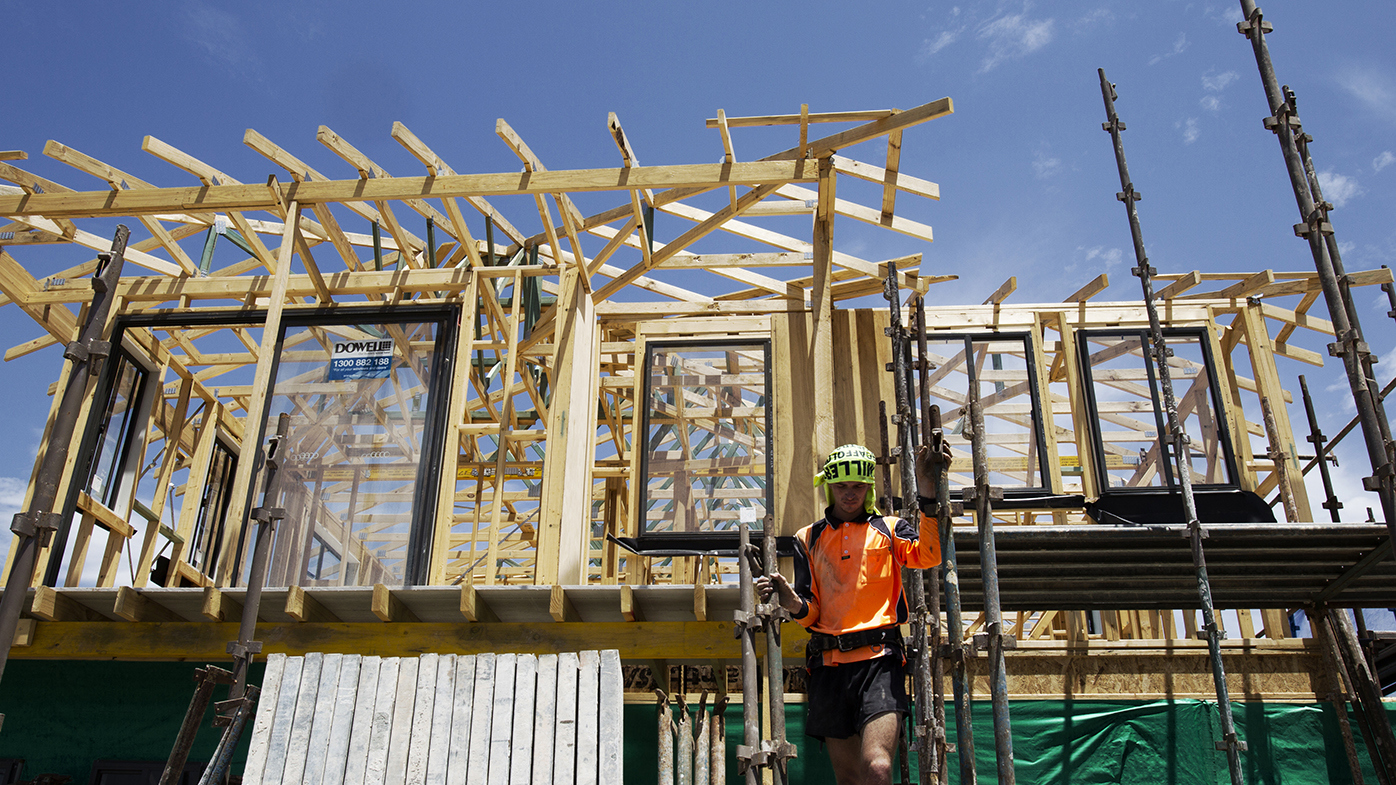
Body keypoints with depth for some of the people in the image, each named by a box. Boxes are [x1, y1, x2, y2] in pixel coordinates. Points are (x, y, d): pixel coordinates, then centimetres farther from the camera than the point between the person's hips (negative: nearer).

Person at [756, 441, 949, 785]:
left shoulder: (889, 529, 13)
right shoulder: (809, 538, 18)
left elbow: (928, 555, -10)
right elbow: (811, 615, 13)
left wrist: (927, 493, -21)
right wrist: (793, 604, -11)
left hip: (878, 658, -3)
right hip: (829, 666, 3)